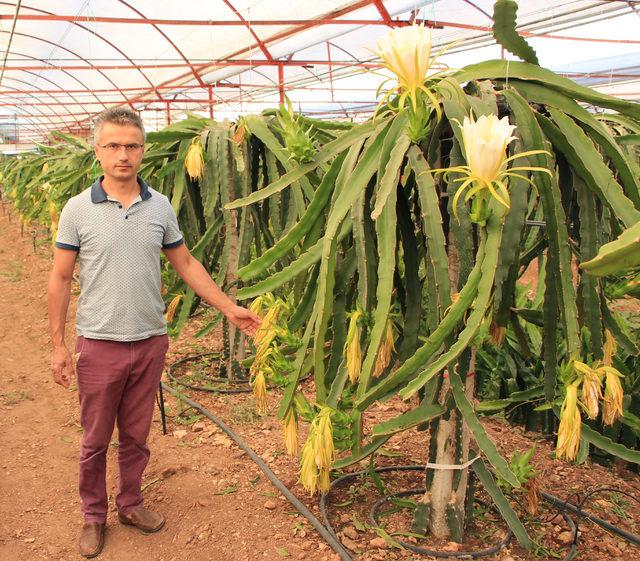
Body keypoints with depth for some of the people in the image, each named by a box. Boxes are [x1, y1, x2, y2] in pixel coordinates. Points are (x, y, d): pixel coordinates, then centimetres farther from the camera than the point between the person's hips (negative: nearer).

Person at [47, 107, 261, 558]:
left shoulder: (160, 206, 1)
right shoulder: (78, 209, -6)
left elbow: (186, 263, 9)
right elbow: (61, 279, -2)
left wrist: (230, 308, 6)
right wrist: (58, 345, -4)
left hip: (150, 342, 2)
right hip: (100, 345, -2)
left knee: (136, 436, 16)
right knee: (95, 439, 11)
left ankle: (131, 503, 36)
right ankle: (94, 515, 31)